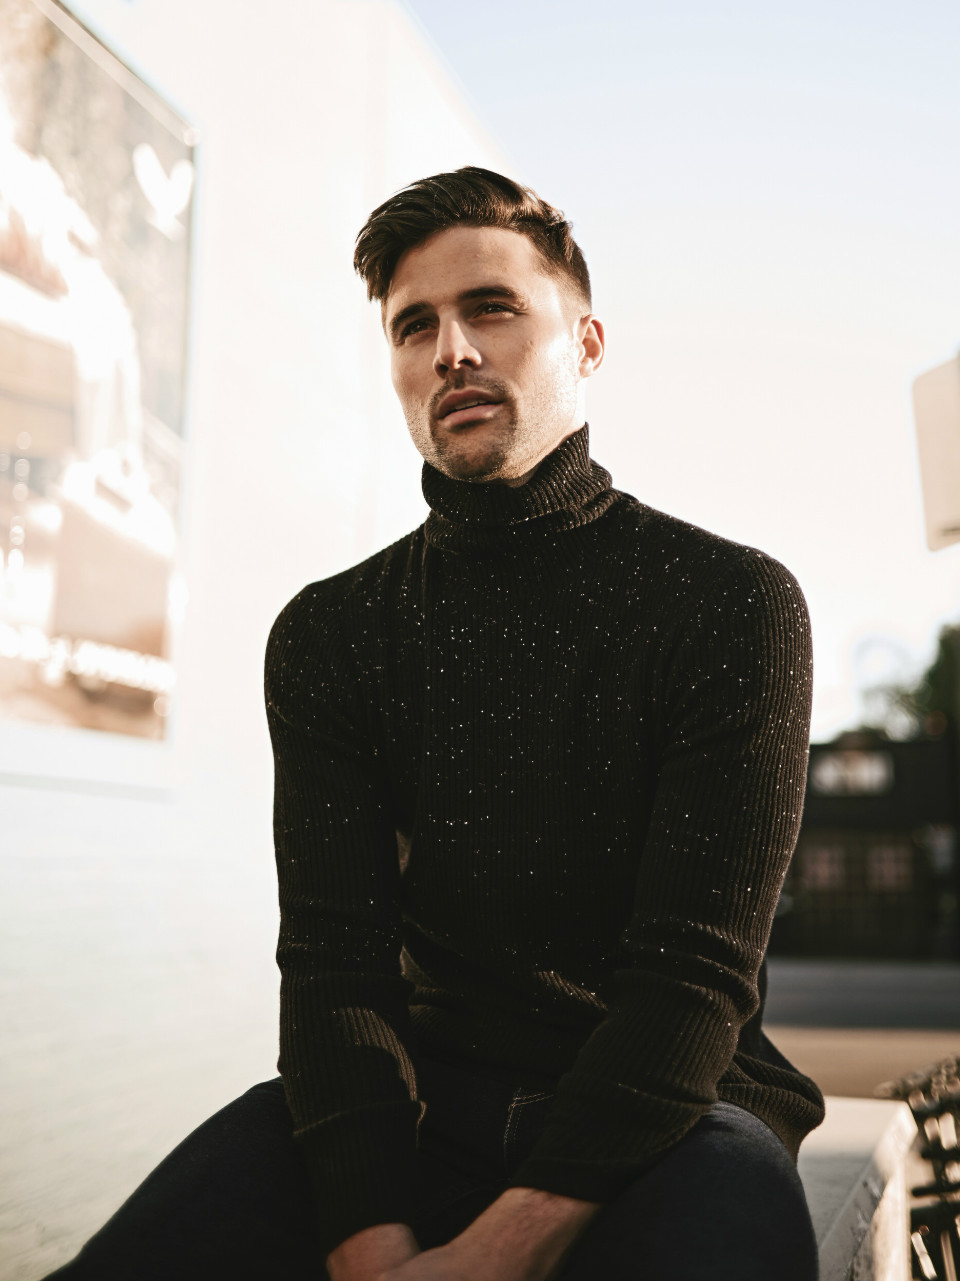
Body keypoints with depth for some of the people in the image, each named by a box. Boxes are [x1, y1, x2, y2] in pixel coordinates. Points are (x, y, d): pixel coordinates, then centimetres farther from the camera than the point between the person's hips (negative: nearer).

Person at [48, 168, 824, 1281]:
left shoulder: (737, 604, -4)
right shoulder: (326, 636, 5)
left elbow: (700, 967, -11)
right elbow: (336, 956, -3)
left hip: (669, 1109, -1)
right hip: (430, 1086, 2)